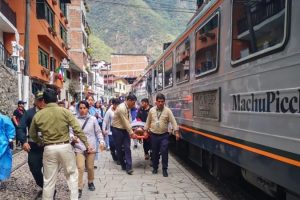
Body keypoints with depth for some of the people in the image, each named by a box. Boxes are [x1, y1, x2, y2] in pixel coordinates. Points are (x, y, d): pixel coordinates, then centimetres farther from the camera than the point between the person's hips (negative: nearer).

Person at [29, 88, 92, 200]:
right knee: (72, 174, 15)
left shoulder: (38, 115, 1)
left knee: (49, 179, 12)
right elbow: (77, 130, -9)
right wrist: (86, 144, -3)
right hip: (65, 147, -1)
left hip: (49, 149, 2)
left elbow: (32, 134, 13)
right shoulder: (65, 111, -6)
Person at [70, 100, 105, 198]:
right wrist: (72, 137, -20)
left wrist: (101, 141, -5)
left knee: (90, 167, 11)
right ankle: (79, 189, 2)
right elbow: (71, 131, 1)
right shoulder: (75, 119, -3)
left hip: (91, 147, 1)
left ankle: (90, 182, 37)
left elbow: (98, 132, 6)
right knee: (80, 168, -9)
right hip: (79, 147, -1)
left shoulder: (93, 119, 0)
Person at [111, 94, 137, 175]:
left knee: (127, 148, -1)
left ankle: (129, 167, 0)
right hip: (117, 130, -7)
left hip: (125, 129, 7)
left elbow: (128, 121, 6)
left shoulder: (128, 108, 3)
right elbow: (125, 122, -21)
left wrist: (131, 131, 1)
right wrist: (132, 133, -17)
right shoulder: (121, 108, -24)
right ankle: (123, 165, 24)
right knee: (119, 149, 8)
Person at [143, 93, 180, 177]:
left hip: (164, 135, -2)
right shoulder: (151, 110, 2)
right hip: (154, 135, 2)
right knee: (155, 153, 11)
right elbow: (148, 121, 11)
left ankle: (164, 169, 8)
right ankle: (155, 168, 28)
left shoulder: (167, 110, -6)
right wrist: (146, 131, 11)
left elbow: (173, 121, -10)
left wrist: (176, 132, -19)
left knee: (164, 152, -6)